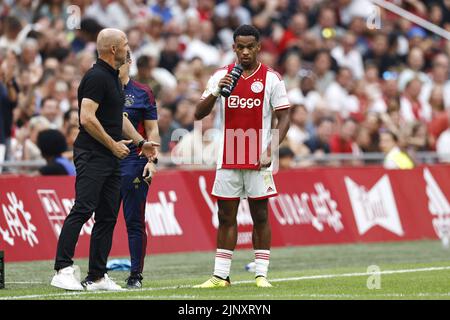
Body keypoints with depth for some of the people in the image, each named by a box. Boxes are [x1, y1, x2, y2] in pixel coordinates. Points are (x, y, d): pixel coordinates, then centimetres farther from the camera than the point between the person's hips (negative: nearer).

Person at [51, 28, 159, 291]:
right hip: (92, 156, -10)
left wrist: (141, 142, 21)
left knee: (107, 217, 7)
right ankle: (63, 270, -18)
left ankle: (97, 277, 9)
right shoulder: (96, 77, -12)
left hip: (111, 159, 10)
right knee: (83, 210, -16)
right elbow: (87, 118, -19)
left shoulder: (114, 79, 19)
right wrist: (113, 144, -12)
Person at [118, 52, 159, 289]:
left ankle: (136, 275, 4)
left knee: (135, 222, 0)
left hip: (134, 163, -2)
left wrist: (151, 160, -5)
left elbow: (152, 130, 6)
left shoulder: (142, 93, 5)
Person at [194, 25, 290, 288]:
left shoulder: (271, 78, -1)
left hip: (258, 159, -2)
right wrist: (216, 92, -15)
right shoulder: (221, 76, 7)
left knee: (260, 215, 1)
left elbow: (284, 118, -2)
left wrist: (271, 151, -14)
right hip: (228, 157, 2)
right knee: (226, 216, 5)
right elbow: (199, 114, 3)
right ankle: (221, 275, 8)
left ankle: (261, 274, 4)